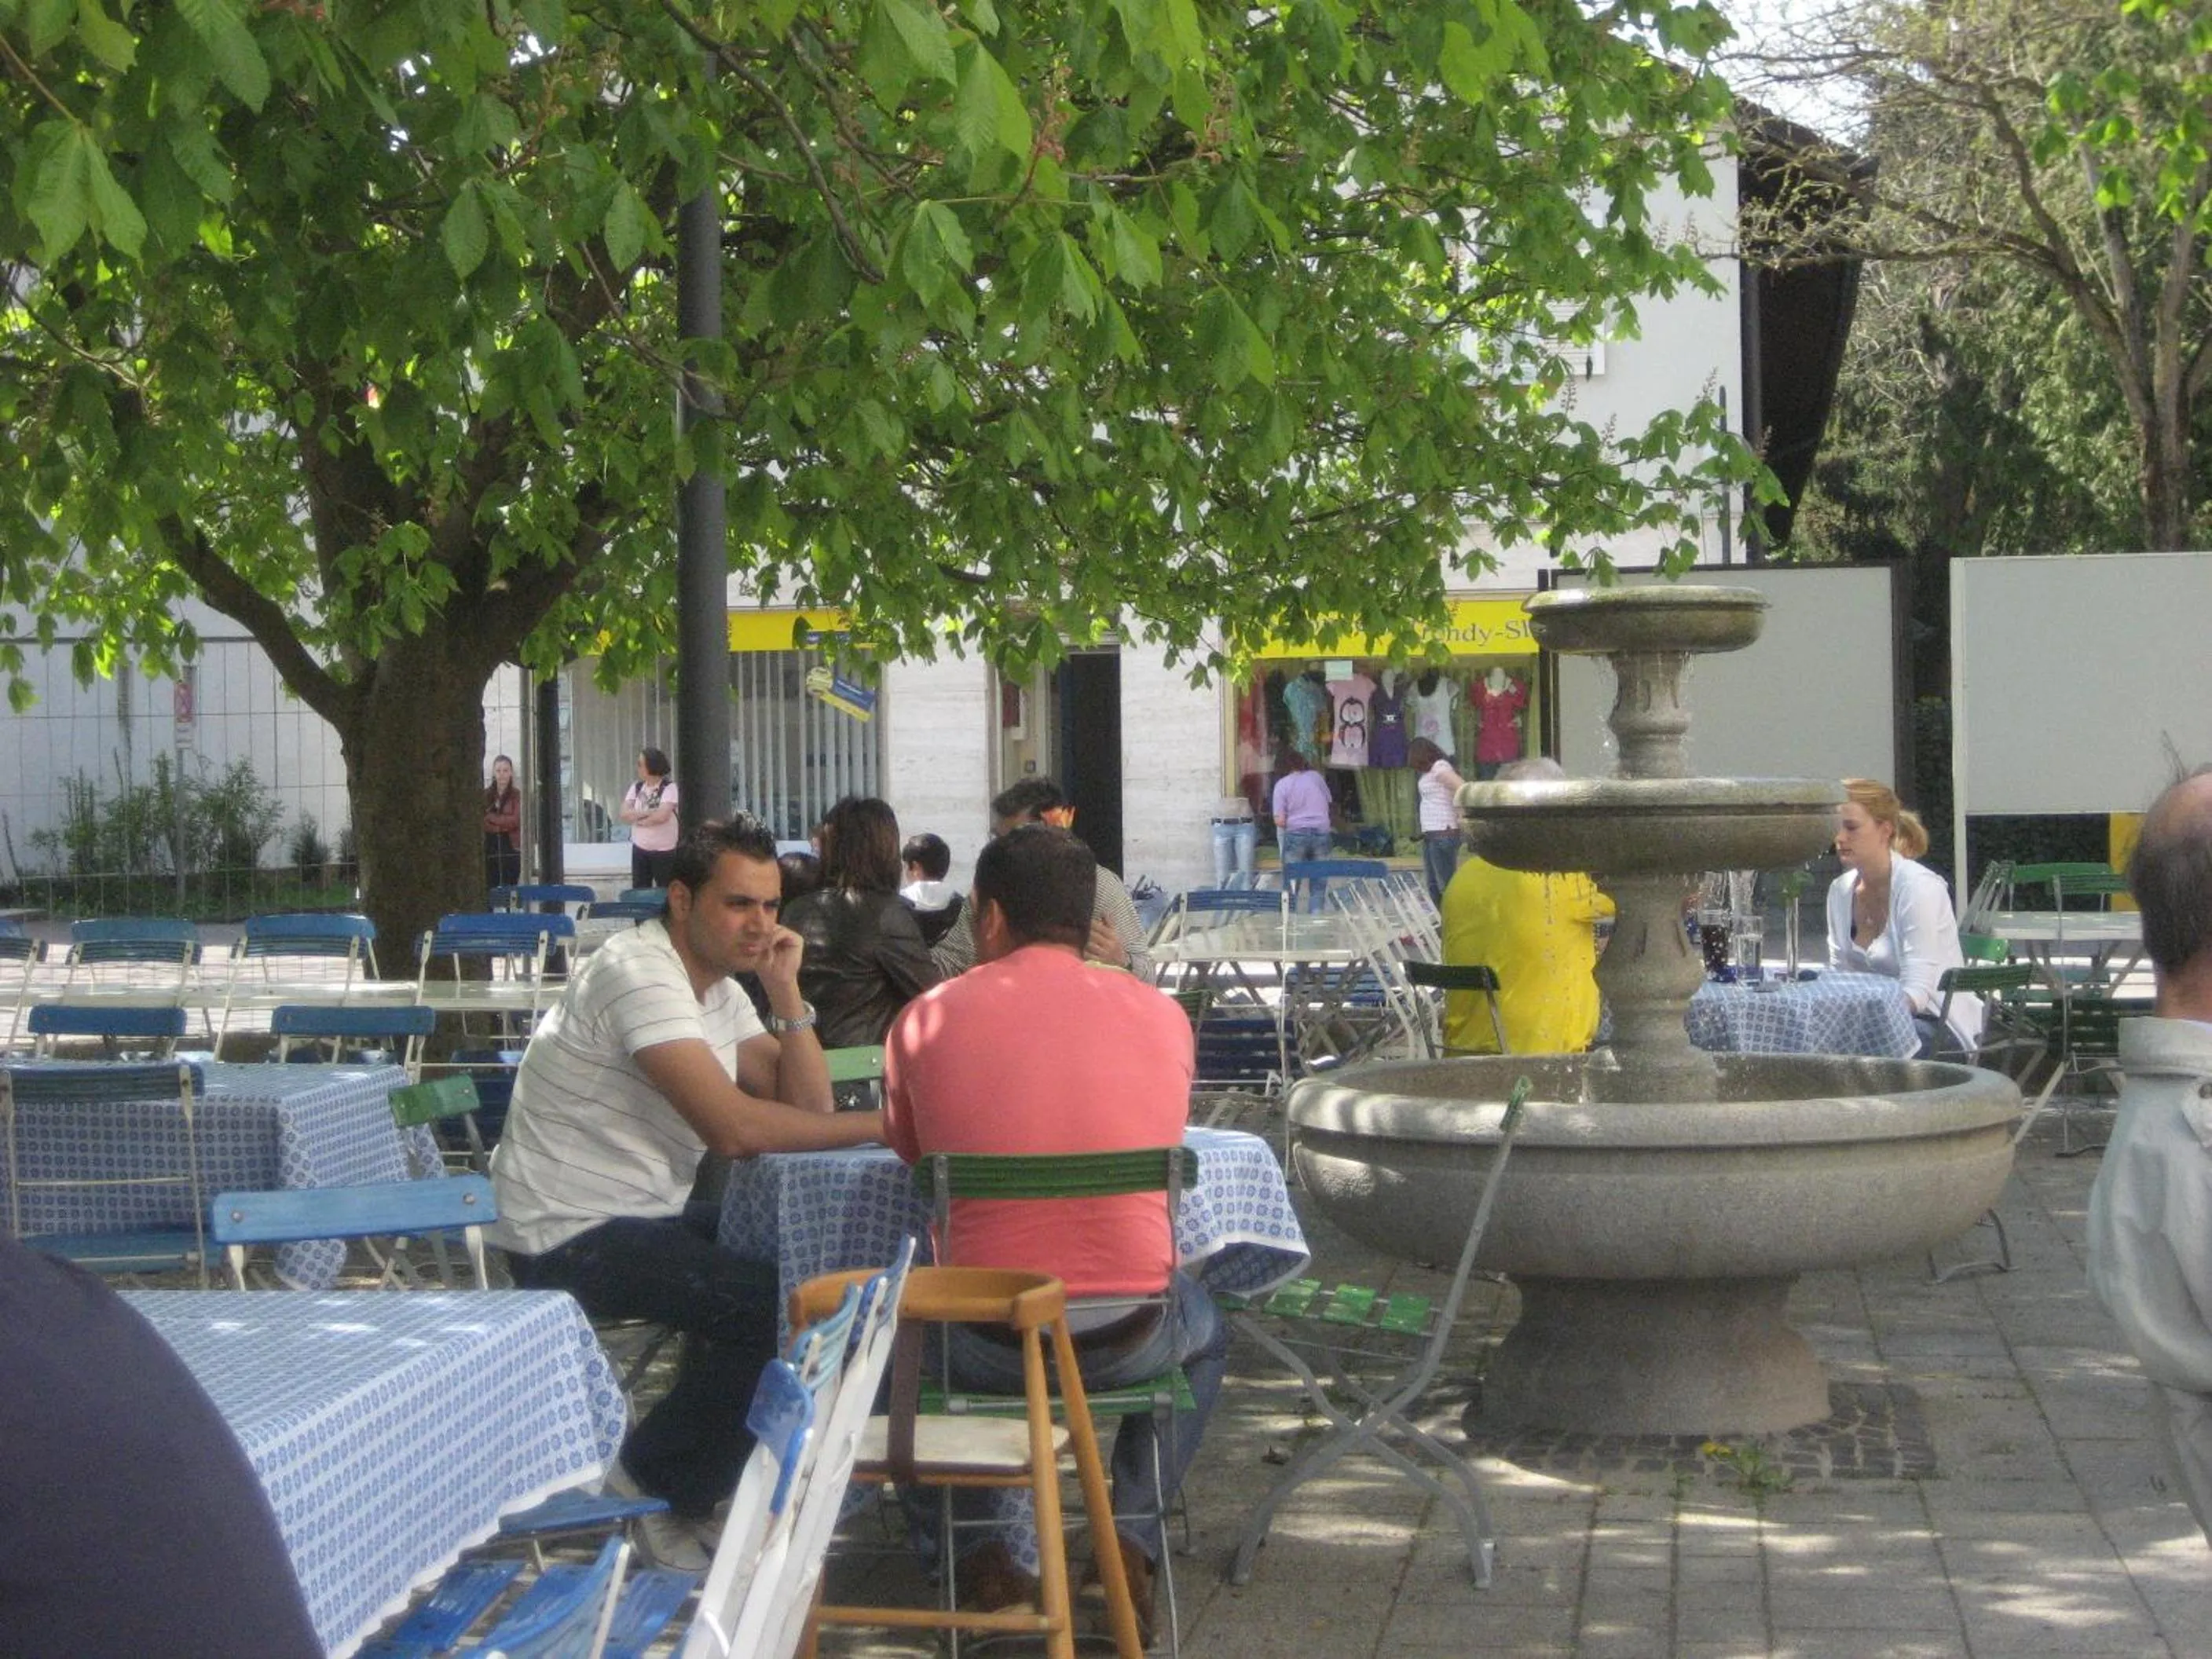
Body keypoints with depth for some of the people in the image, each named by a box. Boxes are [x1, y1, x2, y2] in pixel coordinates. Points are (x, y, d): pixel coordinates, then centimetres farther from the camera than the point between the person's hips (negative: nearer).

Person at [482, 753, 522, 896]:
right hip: (489, 849, 3)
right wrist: (504, 824, -6)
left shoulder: (517, 795, 3)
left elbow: (515, 820, -8)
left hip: (511, 848, -3)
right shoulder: (486, 796, 12)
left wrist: (491, 818, -5)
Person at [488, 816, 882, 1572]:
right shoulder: (639, 972, -19)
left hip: (645, 1218, 10)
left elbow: (805, 1106, 7)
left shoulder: (718, 989, 12)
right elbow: (732, 1126, -29)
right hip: (570, 1237, -10)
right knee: (784, 1306, -22)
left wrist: (785, 989, -4)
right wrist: (881, 1124, -23)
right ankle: (661, 1491, -3)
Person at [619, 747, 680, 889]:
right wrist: (649, 812, -18)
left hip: (664, 851, -5)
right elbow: (625, 814, -6)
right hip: (639, 849, 5)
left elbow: (662, 816, -23)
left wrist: (637, 818, -9)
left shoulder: (669, 787, -11)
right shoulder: (636, 788, 5)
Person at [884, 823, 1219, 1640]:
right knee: (1205, 1328, 37)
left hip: (984, 1343, -1)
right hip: (1131, 1341, 1)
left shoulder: (926, 1019, -4)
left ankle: (979, 1553, 23)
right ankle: (1132, 1539, 22)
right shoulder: (1162, 1015, 0)